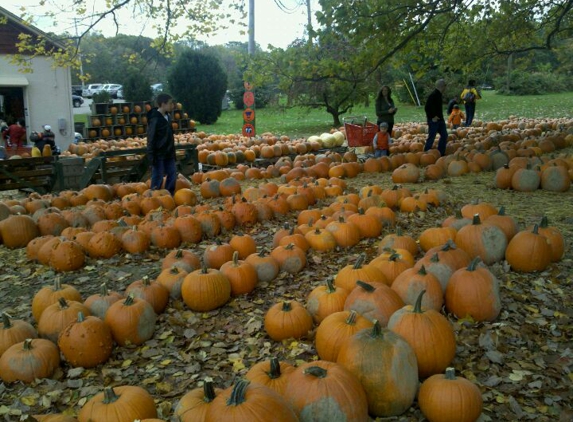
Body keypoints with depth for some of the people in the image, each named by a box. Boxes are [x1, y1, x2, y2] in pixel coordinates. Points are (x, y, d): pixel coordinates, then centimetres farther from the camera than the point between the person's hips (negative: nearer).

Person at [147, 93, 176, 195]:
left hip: (168, 154, 8)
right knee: (158, 179, -2)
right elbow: (151, 139, -17)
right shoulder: (155, 119, -17)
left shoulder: (167, 117, 9)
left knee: (172, 174, 11)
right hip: (159, 155, -8)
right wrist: (152, 156, -18)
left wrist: (173, 152, 17)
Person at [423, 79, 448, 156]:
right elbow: (427, 107, -25)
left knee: (444, 135, 12)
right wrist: (433, 117, -20)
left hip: (440, 119, 10)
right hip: (434, 120, -10)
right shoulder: (433, 95, -19)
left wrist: (440, 116, 15)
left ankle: (441, 153, 19)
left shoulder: (438, 95, 11)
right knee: (431, 137, -4)